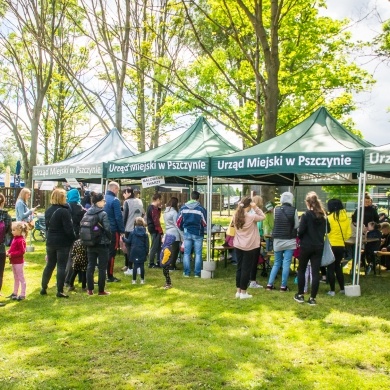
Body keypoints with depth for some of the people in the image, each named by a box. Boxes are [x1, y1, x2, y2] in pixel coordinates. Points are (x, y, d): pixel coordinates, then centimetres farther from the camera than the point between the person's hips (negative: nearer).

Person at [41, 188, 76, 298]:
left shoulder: (48, 211, 6)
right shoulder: (64, 211, -17)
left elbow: (47, 226, 13)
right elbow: (68, 229, -17)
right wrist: (73, 239, -4)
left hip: (50, 242, 7)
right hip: (63, 243, -6)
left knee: (50, 265, 16)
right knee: (61, 266, 0)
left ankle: (43, 288, 21)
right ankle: (60, 291, 2)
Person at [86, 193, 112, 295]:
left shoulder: (87, 213, 4)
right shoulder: (103, 214, -14)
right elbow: (107, 229, -18)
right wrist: (110, 239, -1)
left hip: (90, 244, 6)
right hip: (102, 244, -6)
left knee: (90, 266, 11)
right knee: (102, 268, 3)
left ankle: (90, 289, 16)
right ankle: (101, 290, 8)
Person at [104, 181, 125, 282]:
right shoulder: (115, 200, -15)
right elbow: (118, 217, -17)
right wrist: (122, 231, -9)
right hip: (113, 230, -7)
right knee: (111, 253, 0)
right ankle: (110, 276, 5)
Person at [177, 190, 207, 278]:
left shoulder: (183, 208, -1)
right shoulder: (201, 209, -10)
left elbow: (178, 222, 3)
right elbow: (205, 223, -6)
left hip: (187, 233, 2)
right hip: (198, 234, -2)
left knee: (186, 253, 9)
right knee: (198, 253, 6)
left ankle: (186, 273, 11)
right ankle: (197, 273, 7)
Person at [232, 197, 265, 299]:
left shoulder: (236, 216, -2)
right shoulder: (252, 216, -16)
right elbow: (263, 217, -3)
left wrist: (239, 206, 7)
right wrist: (256, 208, -9)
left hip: (238, 246, 5)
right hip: (250, 246, -5)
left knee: (239, 268, 14)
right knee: (246, 269, 3)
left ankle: (238, 291, 20)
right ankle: (243, 293, 9)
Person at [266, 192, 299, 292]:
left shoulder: (276, 209, -2)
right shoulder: (293, 210, -7)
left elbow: (275, 223, 4)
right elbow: (296, 225, -3)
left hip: (277, 240, 3)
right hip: (290, 240, -3)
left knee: (276, 263, 14)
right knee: (286, 264, 3)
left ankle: (270, 284, 12)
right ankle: (283, 286, 4)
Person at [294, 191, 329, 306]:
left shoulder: (306, 215, -11)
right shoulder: (323, 215, 3)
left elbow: (300, 231, -15)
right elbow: (328, 230, 11)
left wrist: (300, 237, 6)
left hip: (306, 246, -3)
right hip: (318, 247, 4)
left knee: (301, 270, 13)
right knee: (315, 272, 4)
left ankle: (300, 295, 17)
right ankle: (312, 298, 5)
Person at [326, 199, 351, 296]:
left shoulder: (329, 217, -13)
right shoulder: (346, 217, 3)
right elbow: (349, 233, 6)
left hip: (331, 246, -5)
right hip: (341, 246, 5)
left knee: (330, 268, 5)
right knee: (338, 266, 20)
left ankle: (332, 290, 6)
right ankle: (342, 288, 23)